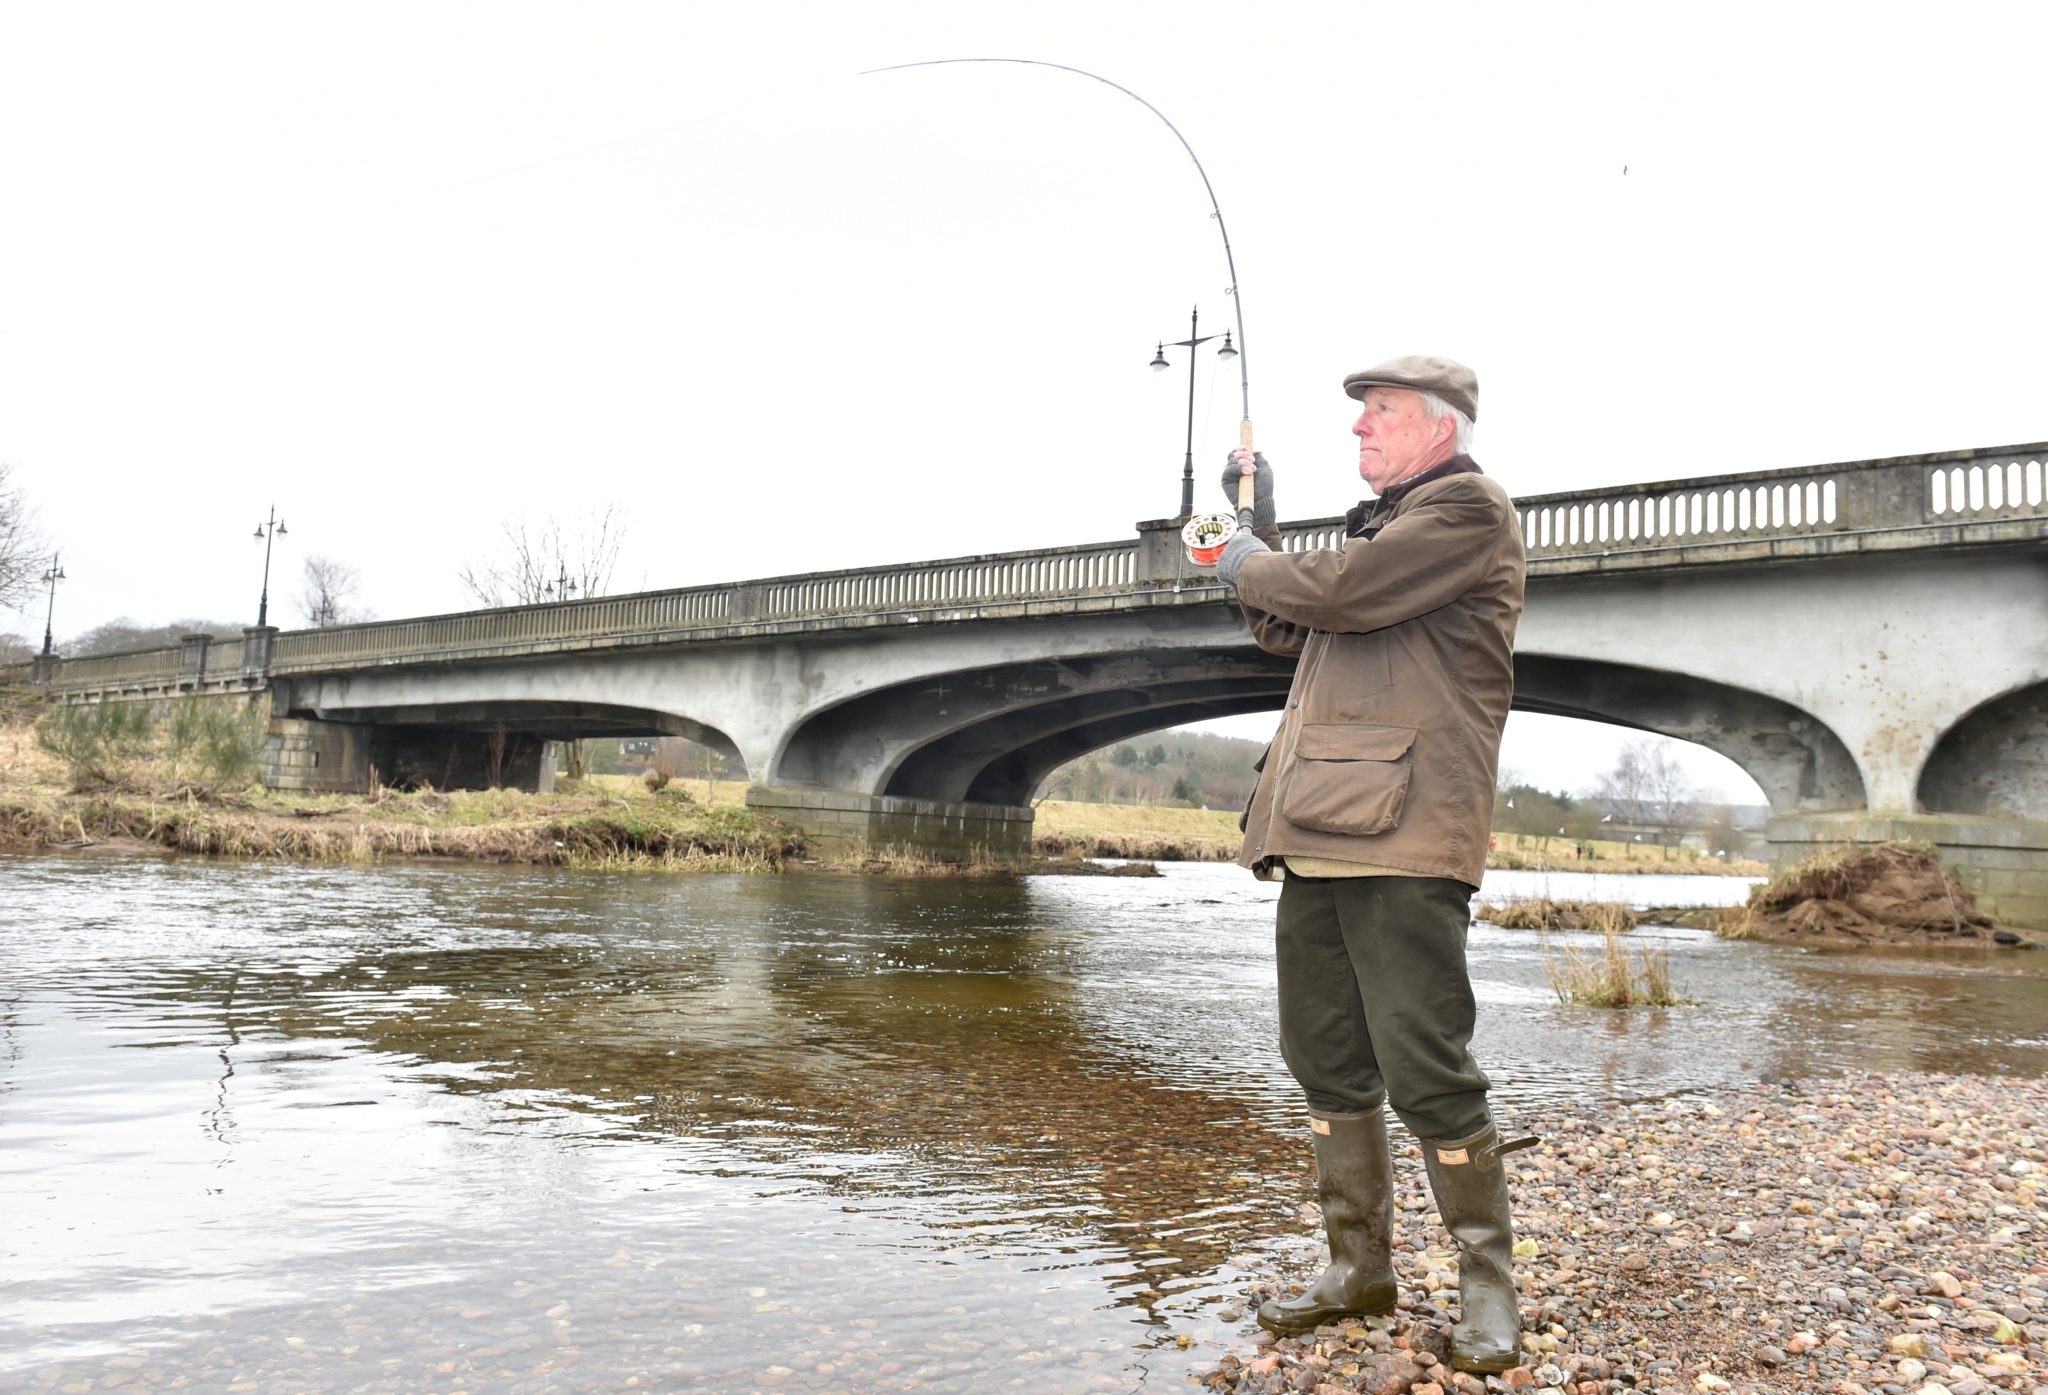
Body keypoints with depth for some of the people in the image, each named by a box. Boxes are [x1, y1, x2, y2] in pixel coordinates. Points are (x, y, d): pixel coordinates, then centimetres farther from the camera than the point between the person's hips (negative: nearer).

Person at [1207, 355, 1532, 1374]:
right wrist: (1258, 529, 25)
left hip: (1400, 832, -9)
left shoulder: (1468, 508, -3)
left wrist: (1248, 560, 4)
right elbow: (1283, 627, 33)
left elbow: (1339, 592, -15)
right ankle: (1359, 1267, 24)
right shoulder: (1378, 525, 27)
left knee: (1424, 1071, -7)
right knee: (1329, 1065, 11)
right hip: (1319, 830, 9)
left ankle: (1488, 1286, 9)